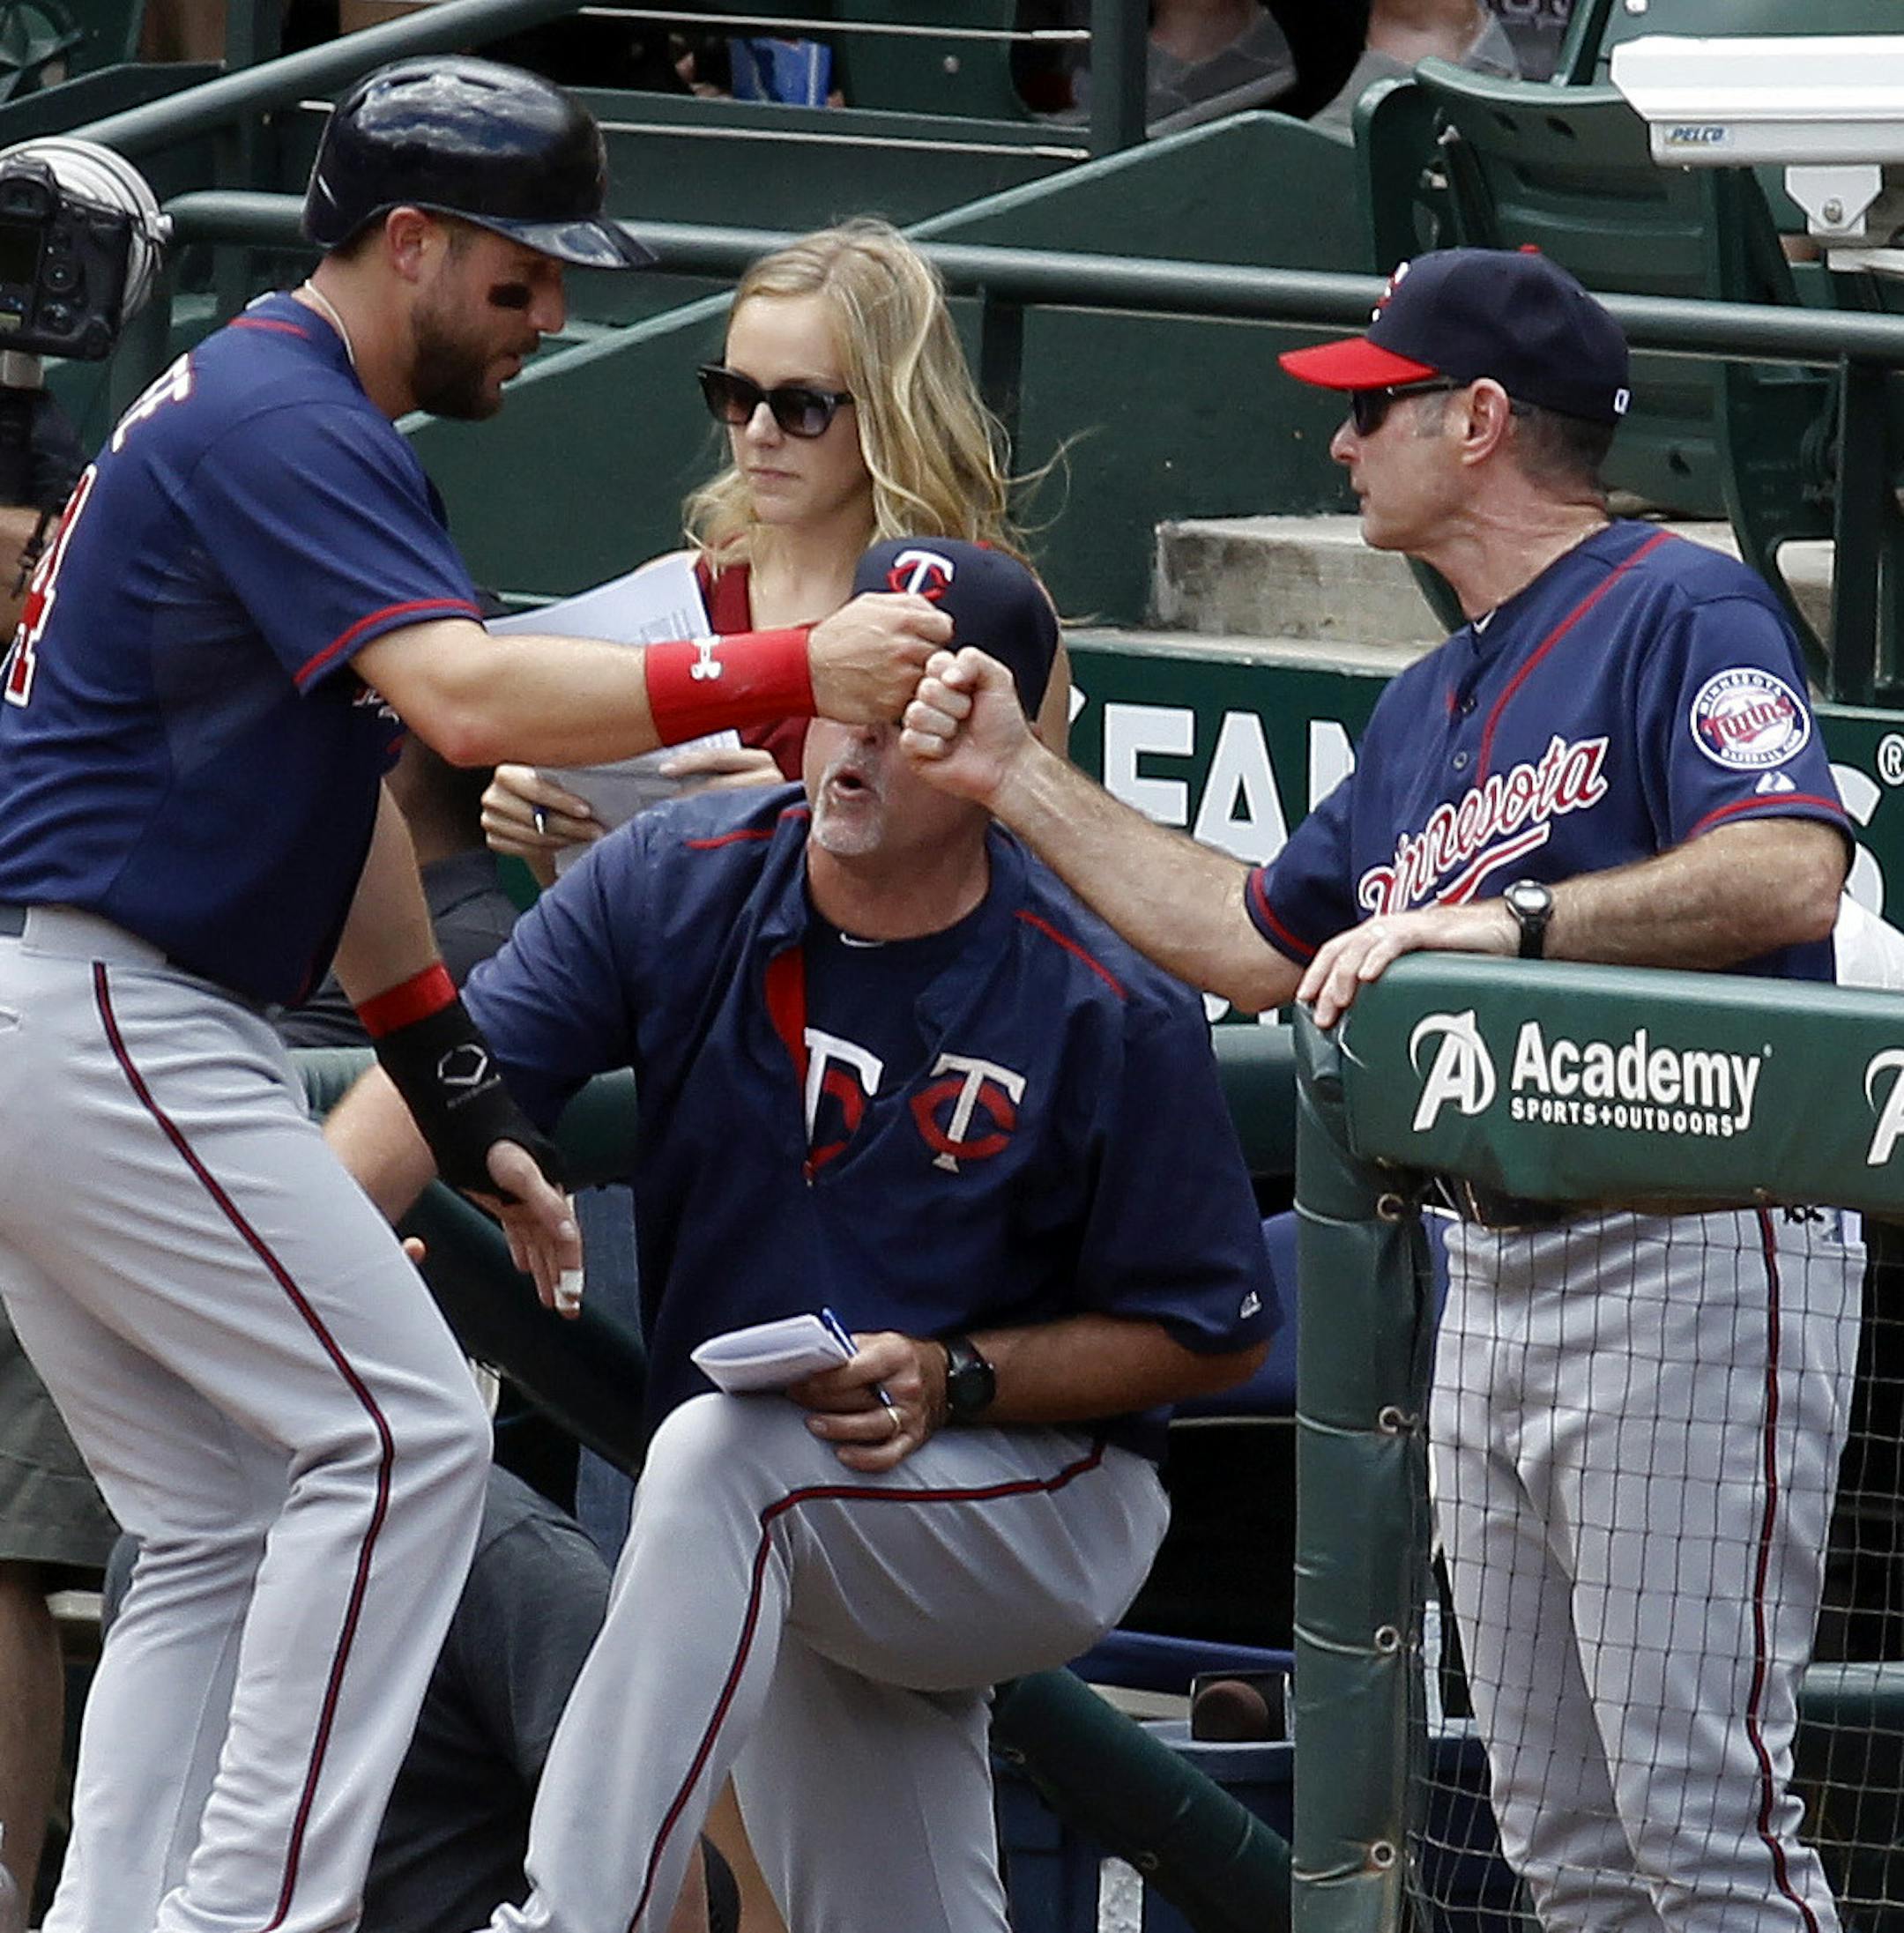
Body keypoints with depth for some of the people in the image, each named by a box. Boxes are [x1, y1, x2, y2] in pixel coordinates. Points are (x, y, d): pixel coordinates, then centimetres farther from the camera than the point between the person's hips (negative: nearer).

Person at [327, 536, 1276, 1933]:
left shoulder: (1114, 1019, -17)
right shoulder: (675, 886, -7)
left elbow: (1216, 1335, -9)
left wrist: (954, 1382, -23)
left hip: (1049, 1512, -5)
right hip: (783, 1558, 5)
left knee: (723, 1454, -33)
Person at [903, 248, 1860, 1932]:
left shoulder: (1679, 610, -7)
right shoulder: (1430, 709, 22)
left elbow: (1789, 874, -23)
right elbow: (1260, 946, 29)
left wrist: (1501, 921, -29)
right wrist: (1019, 781, 27)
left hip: (1692, 1263, -9)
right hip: (1497, 1272, 10)